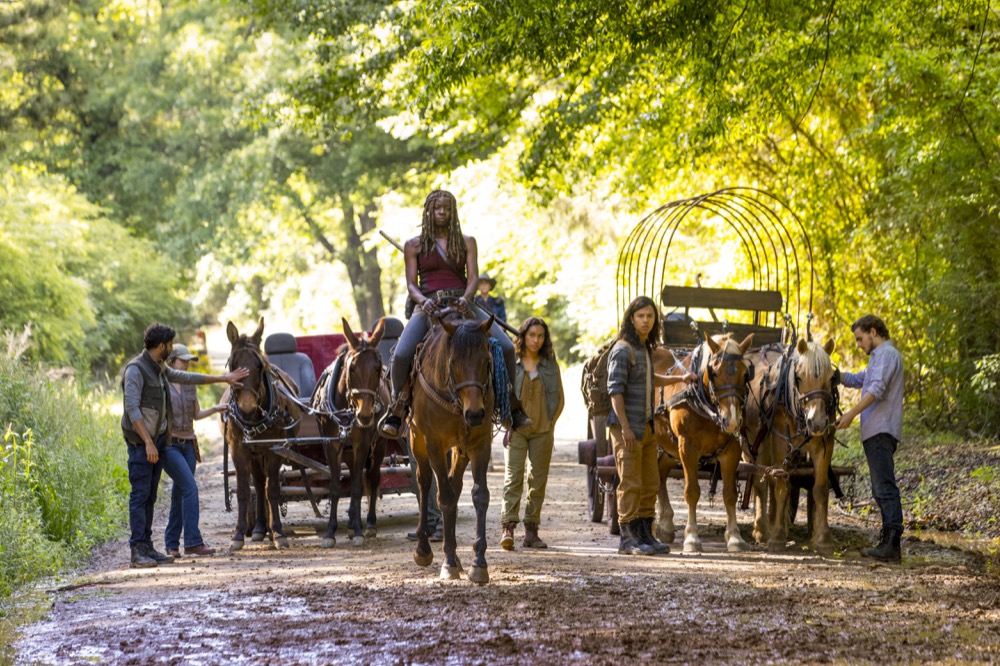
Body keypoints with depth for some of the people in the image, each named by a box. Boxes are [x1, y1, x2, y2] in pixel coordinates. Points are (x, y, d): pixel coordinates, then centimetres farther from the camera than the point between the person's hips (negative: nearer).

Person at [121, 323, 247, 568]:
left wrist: (224, 378, 33)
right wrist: (148, 443, -25)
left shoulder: (160, 369, 14)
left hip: (158, 439, 9)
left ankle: (147, 547, 11)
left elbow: (186, 377, 29)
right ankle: (138, 551, -10)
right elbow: (132, 409, -20)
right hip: (140, 441, -9)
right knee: (140, 495, -9)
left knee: (150, 496, 9)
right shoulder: (135, 369, -13)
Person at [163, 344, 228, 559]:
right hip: (168, 444, -7)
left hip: (187, 443, 7)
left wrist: (215, 409, 4)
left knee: (180, 493, 8)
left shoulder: (190, 385, 11)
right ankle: (193, 541, -18)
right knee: (190, 487, -18)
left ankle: (172, 544, 16)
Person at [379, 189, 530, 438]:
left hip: (461, 304, 1)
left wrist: (466, 298, -19)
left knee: (506, 347, -17)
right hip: (428, 306, -1)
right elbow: (411, 284, 5)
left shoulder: (466, 242, 13)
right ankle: (396, 410, -8)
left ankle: (511, 405, 0)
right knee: (401, 354, -27)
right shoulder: (414, 245, 10)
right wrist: (423, 301, -17)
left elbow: (473, 277, 3)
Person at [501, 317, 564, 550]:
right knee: (513, 476, -12)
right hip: (516, 428, -3)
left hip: (543, 430, 3)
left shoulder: (550, 364, 8)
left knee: (538, 480, 5)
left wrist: (551, 423, 3)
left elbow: (559, 398, 11)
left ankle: (531, 531, 10)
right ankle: (508, 528, -17)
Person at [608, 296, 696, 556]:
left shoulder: (646, 348, 14)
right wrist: (625, 427, -23)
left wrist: (680, 378, 34)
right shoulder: (623, 350, -12)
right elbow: (615, 390, -18)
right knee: (631, 484, -7)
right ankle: (628, 538, -2)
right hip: (627, 427, -9)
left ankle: (645, 535, 18)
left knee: (650, 483, 11)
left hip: (646, 425, 9)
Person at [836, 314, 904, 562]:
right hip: (876, 432, 11)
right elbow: (855, 380, 35)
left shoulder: (886, 353, -7)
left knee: (885, 487, -16)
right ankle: (889, 540, 11)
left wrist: (852, 414, -26)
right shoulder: (880, 356, 26)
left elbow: (876, 389, -20)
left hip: (880, 431, -11)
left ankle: (891, 544, -22)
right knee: (882, 489, 10)